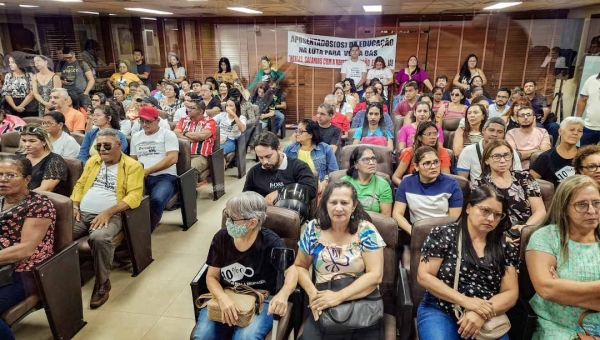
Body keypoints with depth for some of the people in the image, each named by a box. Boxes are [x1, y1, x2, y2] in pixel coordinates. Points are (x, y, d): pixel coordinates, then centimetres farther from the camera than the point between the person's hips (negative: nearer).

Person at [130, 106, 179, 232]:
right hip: (142, 178, 4)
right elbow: (132, 160, 24)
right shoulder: (136, 136, 21)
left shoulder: (168, 134, 4)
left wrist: (148, 170, -13)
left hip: (164, 177, -4)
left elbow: (172, 158, -8)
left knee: (156, 200, -35)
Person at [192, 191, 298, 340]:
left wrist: (283, 294, -38)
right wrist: (222, 298, -23)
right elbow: (212, 276, -2)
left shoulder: (270, 242, -13)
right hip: (224, 297, 3)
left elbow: (292, 271, -15)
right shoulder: (221, 238, -5)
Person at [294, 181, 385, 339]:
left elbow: (375, 275, -10)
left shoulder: (366, 231, -6)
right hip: (323, 304, 1)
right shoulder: (313, 229, 0)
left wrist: (339, 296, -20)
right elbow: (300, 266, 9)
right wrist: (311, 291, -11)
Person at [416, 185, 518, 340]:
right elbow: (424, 276, -6)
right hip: (440, 311, -3)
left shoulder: (506, 247, 6)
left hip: (487, 319, 3)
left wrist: (482, 314, -15)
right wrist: (465, 301, -15)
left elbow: (511, 292, 4)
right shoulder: (443, 234, -3)